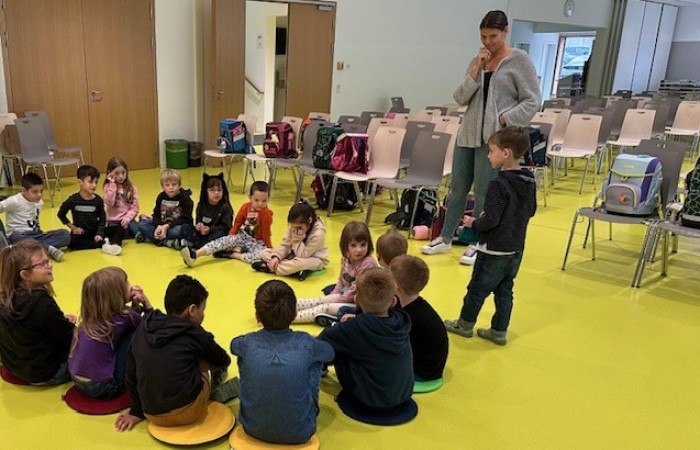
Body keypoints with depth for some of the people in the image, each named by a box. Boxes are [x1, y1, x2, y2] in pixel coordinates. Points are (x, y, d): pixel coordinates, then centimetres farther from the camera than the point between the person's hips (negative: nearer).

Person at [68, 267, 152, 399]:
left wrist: (136, 304, 0)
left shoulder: (92, 316, 2)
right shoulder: (122, 318, -18)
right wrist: (145, 301, -4)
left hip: (78, 380, 8)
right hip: (101, 387, -8)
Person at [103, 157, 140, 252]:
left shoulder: (131, 188, 7)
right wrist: (113, 184, -13)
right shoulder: (108, 187, 5)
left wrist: (127, 218, -18)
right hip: (113, 221, 0)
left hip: (127, 220, 0)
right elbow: (109, 202, -15)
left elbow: (134, 207, 1)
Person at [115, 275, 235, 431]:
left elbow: (131, 375, 9)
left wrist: (136, 411, 20)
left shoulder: (142, 329, 3)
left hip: (152, 415, 5)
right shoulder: (193, 333, -8)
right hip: (187, 411, -5)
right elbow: (224, 361, 9)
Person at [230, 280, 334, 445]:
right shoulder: (306, 343, -13)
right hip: (299, 434, -1)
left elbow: (233, 344, 16)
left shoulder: (248, 343, -11)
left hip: (253, 429, 1)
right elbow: (330, 352, 11)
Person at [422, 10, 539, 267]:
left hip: (495, 137, -5)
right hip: (467, 134, 5)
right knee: (457, 189, 12)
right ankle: (445, 239, 25)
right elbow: (460, 98, 3)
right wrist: (476, 69, -6)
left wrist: (503, 121, -14)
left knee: (484, 194, -1)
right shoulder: (477, 60, 11)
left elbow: (532, 102, -5)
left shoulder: (520, 60, -2)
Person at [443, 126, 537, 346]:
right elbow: (531, 211, 13)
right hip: (516, 249, 7)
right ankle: (499, 331, 23)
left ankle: (465, 324, 26)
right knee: (505, 290, 15)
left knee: (477, 288, 10)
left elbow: (491, 220, -25)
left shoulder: (498, 184, -24)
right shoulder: (529, 181, 1)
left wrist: (473, 223, -8)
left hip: (494, 250, -7)